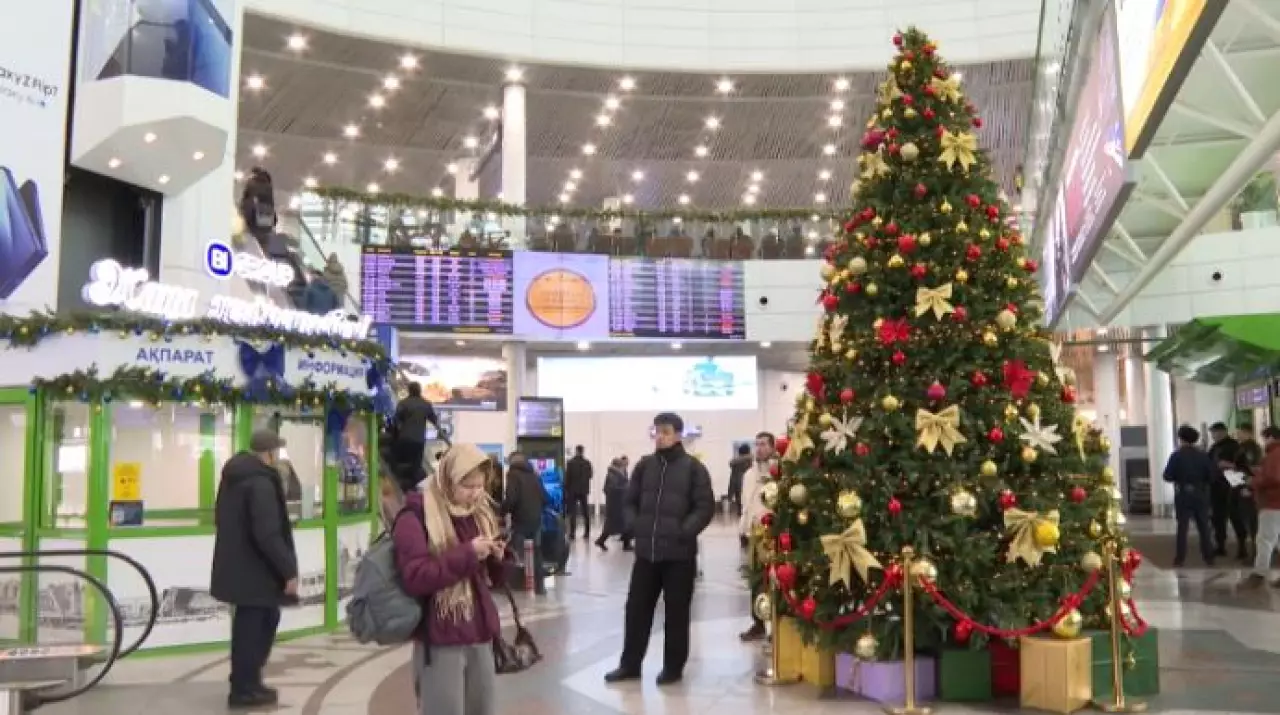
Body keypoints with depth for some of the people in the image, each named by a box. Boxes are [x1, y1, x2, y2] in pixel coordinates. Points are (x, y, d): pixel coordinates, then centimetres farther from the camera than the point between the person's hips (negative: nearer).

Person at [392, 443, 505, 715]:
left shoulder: (480, 513, 11)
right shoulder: (415, 517, -9)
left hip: (479, 635, 7)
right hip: (440, 641, -6)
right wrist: (467, 553, -22)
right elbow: (415, 578, -22)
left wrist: (497, 560, -3)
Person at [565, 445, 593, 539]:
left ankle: (572, 533, -6)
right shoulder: (587, 462, -1)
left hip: (573, 490, -3)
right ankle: (587, 532, 11)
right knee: (585, 512, 10)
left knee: (572, 512, -1)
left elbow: (567, 477, -10)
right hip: (584, 490, 3)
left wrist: (566, 489, -2)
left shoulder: (571, 462, -11)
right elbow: (590, 475, 7)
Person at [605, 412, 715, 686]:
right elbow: (630, 501, 16)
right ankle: (630, 664, 20)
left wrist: (685, 531, -15)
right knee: (637, 607, 8)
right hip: (646, 551, 4)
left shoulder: (693, 467, -3)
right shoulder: (645, 465, 9)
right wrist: (635, 526, 2)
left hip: (679, 553, -4)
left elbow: (705, 507, -7)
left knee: (676, 611, 5)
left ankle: (673, 666, 18)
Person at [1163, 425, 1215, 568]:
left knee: (1182, 527, 5)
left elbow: (1167, 476, -14)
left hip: (1183, 494, -2)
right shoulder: (1203, 455, -1)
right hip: (1201, 494, 2)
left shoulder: (1177, 455, -10)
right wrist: (1201, 479, 15)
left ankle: (1180, 559, 3)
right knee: (1203, 527, 12)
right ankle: (1208, 557, 13)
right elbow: (1211, 476, -4)